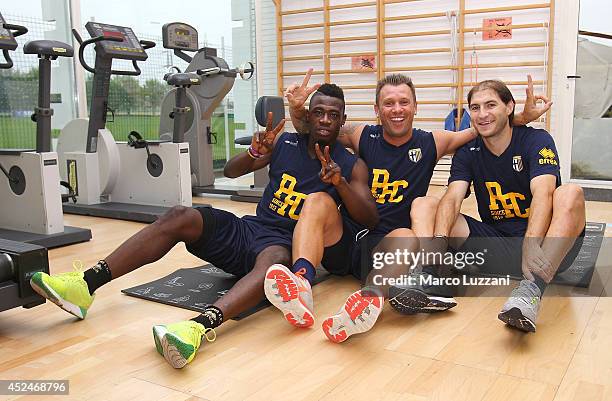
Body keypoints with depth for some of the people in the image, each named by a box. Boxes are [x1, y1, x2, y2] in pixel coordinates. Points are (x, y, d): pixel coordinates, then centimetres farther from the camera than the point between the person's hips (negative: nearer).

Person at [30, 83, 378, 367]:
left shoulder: (352, 165, 4)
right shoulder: (284, 142, 10)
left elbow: (371, 219, -7)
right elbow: (230, 171, 7)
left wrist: (340, 183, -22)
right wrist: (254, 154, -16)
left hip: (286, 244, -3)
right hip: (247, 229, 4)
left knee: (274, 259, -40)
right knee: (181, 217, -19)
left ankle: (201, 326, -64)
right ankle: (88, 284, -26)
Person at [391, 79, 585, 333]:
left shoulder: (537, 140, -6)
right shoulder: (468, 153, 3)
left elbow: (543, 194, -24)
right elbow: (452, 199, -13)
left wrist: (531, 246, -42)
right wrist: (439, 240, -35)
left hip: (547, 247, -3)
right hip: (496, 244, 3)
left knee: (570, 193, -31)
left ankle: (532, 289, -48)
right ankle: (427, 279, -37)